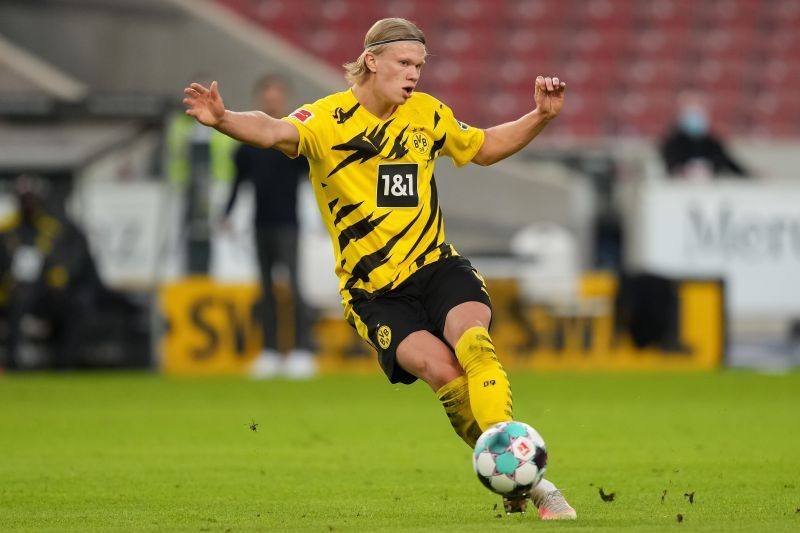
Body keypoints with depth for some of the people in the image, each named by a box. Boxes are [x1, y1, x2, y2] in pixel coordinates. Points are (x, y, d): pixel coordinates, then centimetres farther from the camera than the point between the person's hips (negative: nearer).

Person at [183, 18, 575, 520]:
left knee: (472, 340, -29)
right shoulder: (329, 119, -8)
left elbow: (484, 147, 26)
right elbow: (276, 132, -29)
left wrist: (540, 117, 12)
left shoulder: (426, 113, 8)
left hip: (436, 266, 3)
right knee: (441, 369, -26)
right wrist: (225, 119, -50)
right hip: (375, 291, -3)